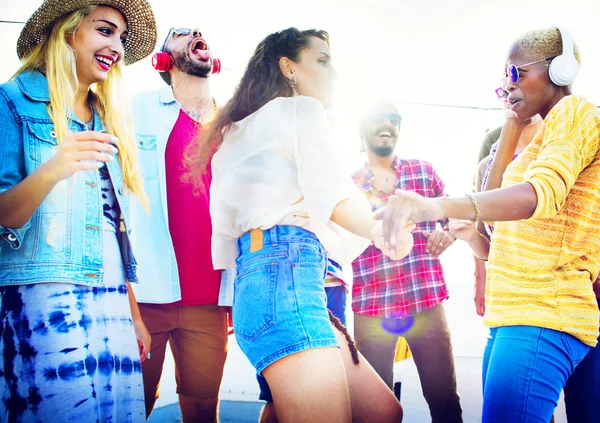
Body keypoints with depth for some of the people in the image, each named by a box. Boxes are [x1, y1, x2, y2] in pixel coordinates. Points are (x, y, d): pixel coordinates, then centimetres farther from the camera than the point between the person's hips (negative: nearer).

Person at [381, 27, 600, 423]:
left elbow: (541, 193, -27)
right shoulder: (548, 129, 26)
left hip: (542, 318, -10)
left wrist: (438, 206, -43)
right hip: (511, 315, 10)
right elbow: (495, 194, 23)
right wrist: (513, 126, 18)